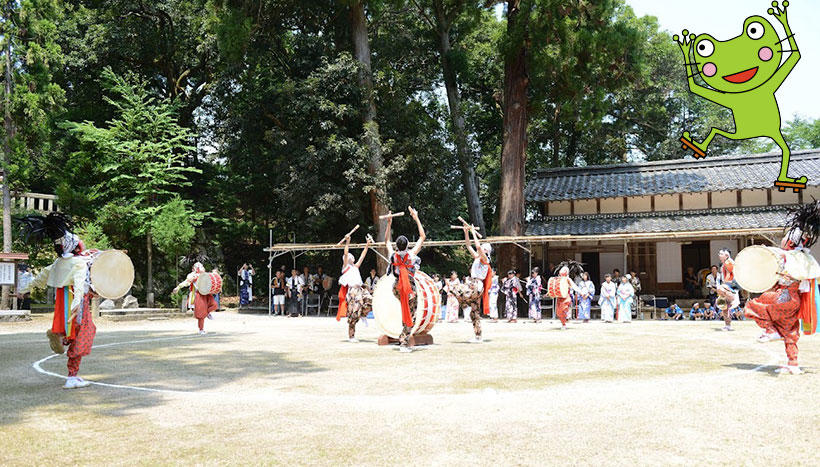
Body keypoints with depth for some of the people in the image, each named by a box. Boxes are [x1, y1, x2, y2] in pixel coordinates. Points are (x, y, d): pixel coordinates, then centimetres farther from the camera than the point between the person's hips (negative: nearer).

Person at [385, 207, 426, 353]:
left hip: (397, 288, 4)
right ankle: (403, 343, -2)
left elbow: (387, 241, 17)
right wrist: (416, 219, 3)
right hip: (410, 288, -4)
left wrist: (389, 224, 18)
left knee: (405, 312, 26)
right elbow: (423, 237, 0)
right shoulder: (412, 254, -10)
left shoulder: (392, 255, -4)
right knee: (408, 315, 0)